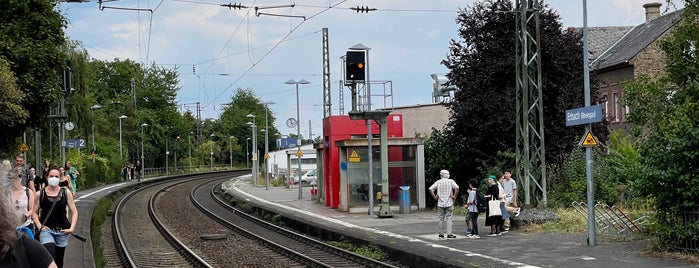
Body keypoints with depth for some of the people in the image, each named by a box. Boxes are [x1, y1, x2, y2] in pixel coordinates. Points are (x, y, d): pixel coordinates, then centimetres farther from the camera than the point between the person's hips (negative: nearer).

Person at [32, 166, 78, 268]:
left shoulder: (66, 194, 1)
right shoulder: (40, 194, -1)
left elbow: (74, 212, 5)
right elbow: (35, 212, 8)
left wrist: (72, 228, -5)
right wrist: (39, 225, -7)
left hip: (62, 231, 2)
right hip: (46, 230, -2)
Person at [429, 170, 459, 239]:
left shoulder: (438, 182, 4)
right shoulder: (451, 181, -2)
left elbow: (430, 189, -3)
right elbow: (457, 188, -17)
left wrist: (435, 197, 3)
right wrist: (454, 196, -8)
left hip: (440, 203, 2)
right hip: (449, 203, -2)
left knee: (441, 218, 10)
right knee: (449, 218, -1)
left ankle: (441, 234, 12)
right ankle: (449, 234, -7)